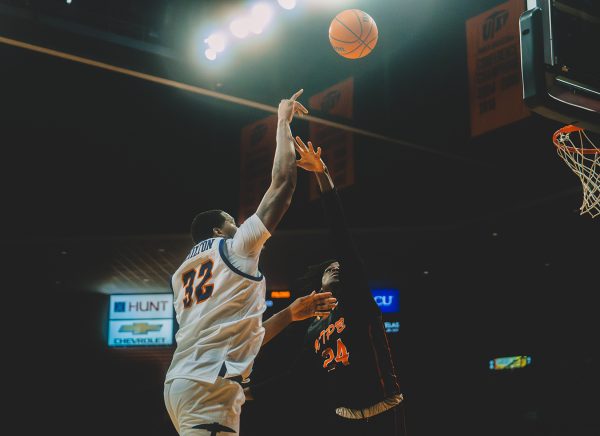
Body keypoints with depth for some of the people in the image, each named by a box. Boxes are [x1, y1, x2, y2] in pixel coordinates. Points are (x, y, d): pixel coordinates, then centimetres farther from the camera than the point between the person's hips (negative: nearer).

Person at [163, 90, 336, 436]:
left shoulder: (182, 275, 29)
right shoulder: (234, 247, 7)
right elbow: (283, 181, 5)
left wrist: (292, 314, 33)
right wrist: (283, 122, 17)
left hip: (182, 382, 9)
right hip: (209, 384, -9)